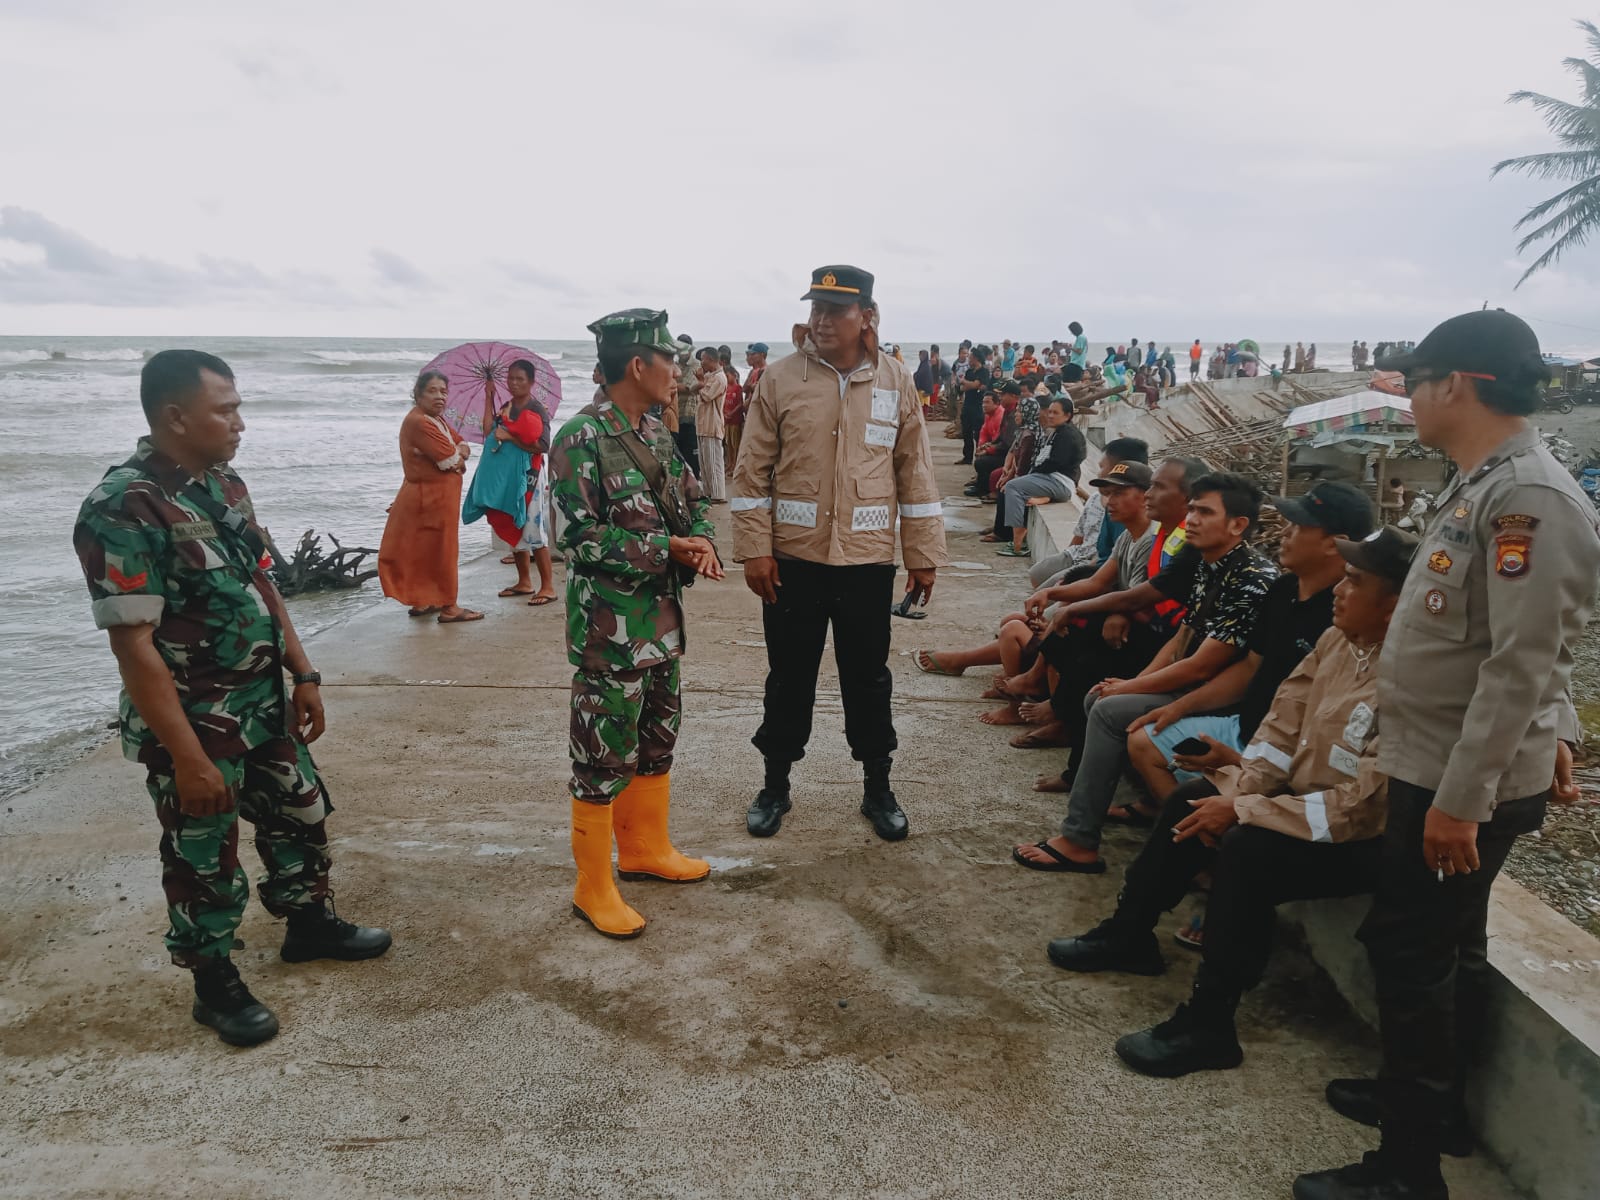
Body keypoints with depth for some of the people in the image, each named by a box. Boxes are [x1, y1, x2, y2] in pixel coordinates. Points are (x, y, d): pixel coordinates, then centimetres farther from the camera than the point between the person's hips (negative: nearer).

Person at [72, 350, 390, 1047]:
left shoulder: (225, 484, 3)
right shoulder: (123, 510, -23)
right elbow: (134, 646, -24)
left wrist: (303, 675, 10)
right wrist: (188, 759, -23)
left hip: (264, 706, 8)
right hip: (192, 725, -7)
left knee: (300, 816, 21)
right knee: (204, 861, 10)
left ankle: (309, 924, 44)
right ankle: (216, 985, 30)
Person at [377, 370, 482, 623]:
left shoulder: (436, 419, 13)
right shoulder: (418, 422, -20)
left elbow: (462, 444, 9)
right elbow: (450, 460, -23)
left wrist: (460, 452, -13)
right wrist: (459, 459, -1)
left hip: (436, 495, 10)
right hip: (432, 496, -10)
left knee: (424, 550, 16)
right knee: (442, 550, -2)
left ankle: (421, 602, 26)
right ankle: (449, 607, 6)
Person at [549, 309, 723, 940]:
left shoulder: (655, 433, 9)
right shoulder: (581, 438, -16)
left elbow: (692, 499, 17)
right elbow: (582, 536, -20)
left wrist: (702, 542, -5)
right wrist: (668, 549, -20)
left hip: (662, 620, 9)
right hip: (609, 629, -8)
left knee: (657, 742, 20)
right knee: (603, 758, 1)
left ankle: (646, 848, 39)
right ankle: (593, 888, 15)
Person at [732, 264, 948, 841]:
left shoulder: (896, 381, 1)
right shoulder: (781, 379, -3)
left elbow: (915, 472, 4)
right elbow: (753, 470, -2)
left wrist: (923, 555, 3)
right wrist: (754, 549, -7)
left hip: (868, 561, 1)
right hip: (792, 559, 0)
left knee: (869, 680, 12)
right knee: (789, 679, 11)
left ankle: (877, 789, 28)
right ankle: (775, 786, 28)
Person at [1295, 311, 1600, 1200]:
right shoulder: (1487, 485, 11)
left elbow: (1523, 664, -25)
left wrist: (1462, 800, -24)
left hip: (1468, 781, -9)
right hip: (1442, 766, 10)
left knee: (1412, 951, -2)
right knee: (1446, 947, 20)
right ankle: (1430, 1094, 37)